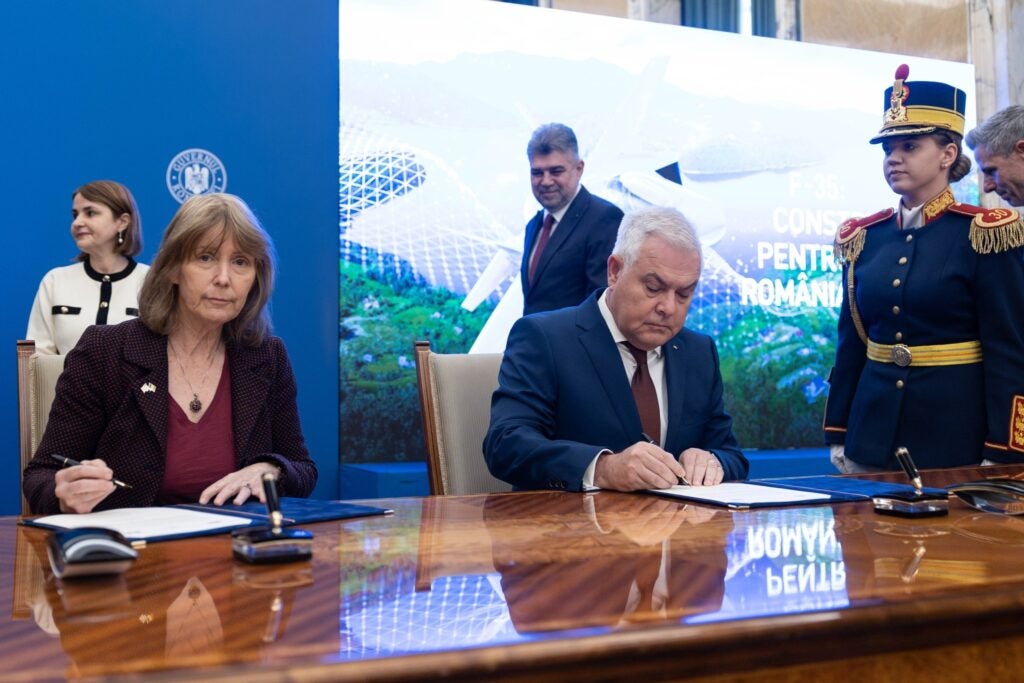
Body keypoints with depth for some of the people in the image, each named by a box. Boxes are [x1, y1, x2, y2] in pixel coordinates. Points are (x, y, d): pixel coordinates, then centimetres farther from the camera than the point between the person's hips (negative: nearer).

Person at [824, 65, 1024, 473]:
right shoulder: (864, 238, 6)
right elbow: (850, 343, 10)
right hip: (872, 435, 4)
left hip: (956, 437, -4)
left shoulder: (984, 234, -7)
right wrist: (837, 437, 8)